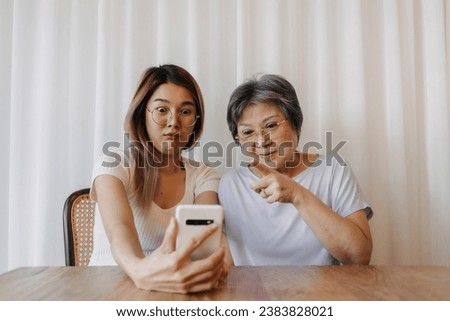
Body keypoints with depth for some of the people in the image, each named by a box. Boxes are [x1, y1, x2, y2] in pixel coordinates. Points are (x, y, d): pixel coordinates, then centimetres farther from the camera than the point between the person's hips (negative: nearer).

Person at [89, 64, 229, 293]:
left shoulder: (203, 177, 2)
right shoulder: (113, 164, -8)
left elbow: (205, 231, -17)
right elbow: (119, 230, -26)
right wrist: (140, 271, -46)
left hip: (174, 289, 3)